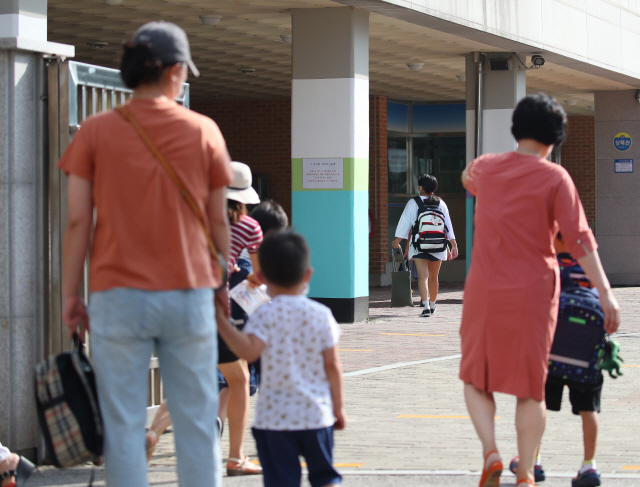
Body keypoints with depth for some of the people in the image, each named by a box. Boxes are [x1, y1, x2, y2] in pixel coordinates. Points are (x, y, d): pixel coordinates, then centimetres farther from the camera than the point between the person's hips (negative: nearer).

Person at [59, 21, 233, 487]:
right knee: (196, 422, 8)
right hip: (189, 293, 1)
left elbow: (78, 221, -2)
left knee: (124, 426, 3)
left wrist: (71, 294, 5)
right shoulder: (204, 130, 1)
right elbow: (218, 221, 5)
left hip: (118, 296, -1)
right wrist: (223, 283, 17)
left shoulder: (96, 131, -2)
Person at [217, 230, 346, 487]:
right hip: (317, 416, 3)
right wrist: (338, 407, 12)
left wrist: (221, 323, -23)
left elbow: (249, 350, -26)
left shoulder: (265, 315, -9)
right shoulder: (321, 314, 1)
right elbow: (332, 365, 2)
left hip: (275, 418, -3)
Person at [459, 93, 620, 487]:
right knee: (530, 387, 9)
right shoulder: (555, 178, -8)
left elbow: (468, 179, 29)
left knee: (476, 379, 16)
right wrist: (606, 293, -14)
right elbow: (580, 239, -14)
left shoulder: (486, 167, 3)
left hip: (485, 292, 2)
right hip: (533, 293, -2)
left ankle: (491, 452, -5)